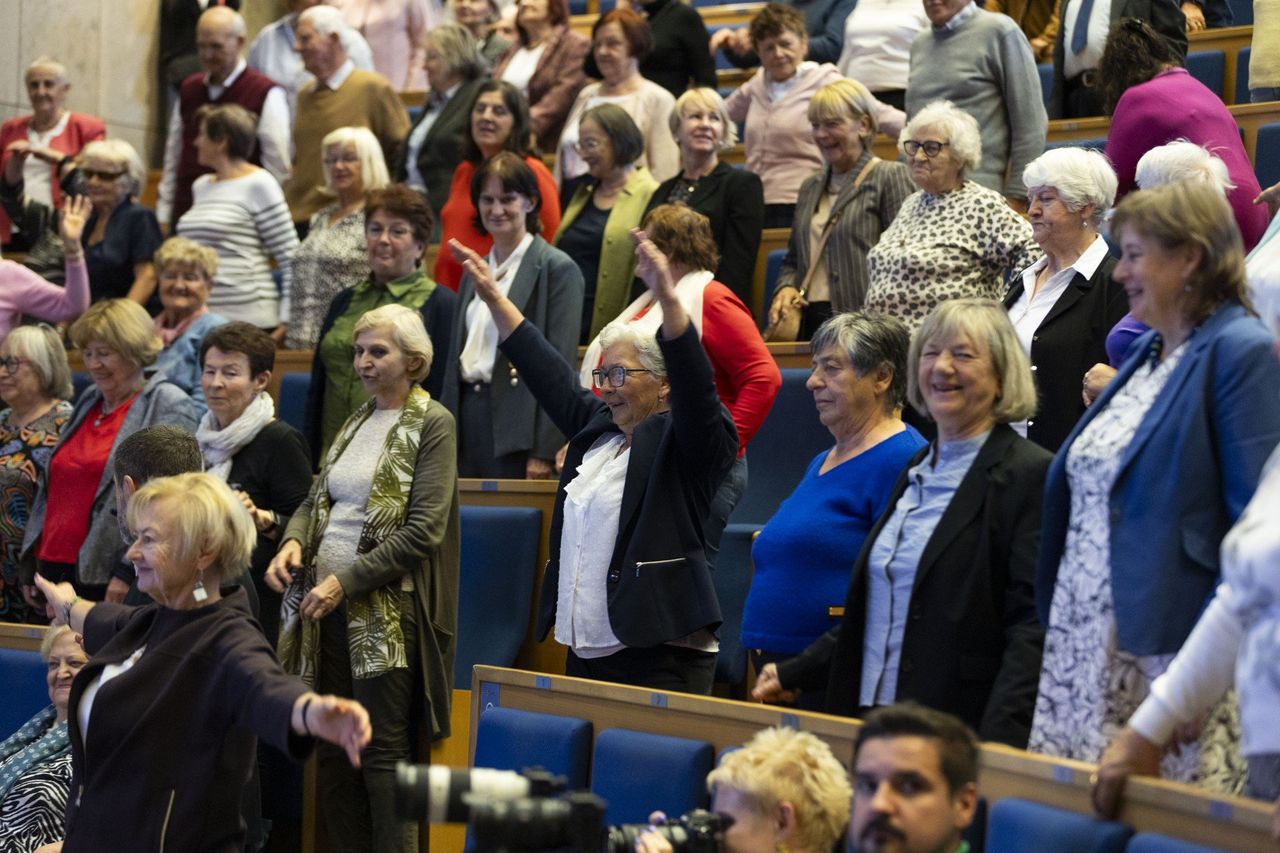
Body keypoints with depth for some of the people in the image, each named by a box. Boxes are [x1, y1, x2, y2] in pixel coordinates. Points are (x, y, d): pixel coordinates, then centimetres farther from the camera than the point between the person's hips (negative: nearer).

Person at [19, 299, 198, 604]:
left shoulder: (169, 407, -6)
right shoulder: (88, 401, 19)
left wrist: (128, 572, -19)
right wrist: (31, 562, 20)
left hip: (109, 578, -7)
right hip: (56, 567, 7)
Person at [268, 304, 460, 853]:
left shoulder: (432, 424, -8)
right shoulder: (357, 420, 14)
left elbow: (423, 530, -15)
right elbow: (317, 497, 17)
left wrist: (345, 582, -16)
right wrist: (294, 540, -6)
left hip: (384, 608, -7)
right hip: (329, 607, 7)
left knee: (383, 754, -5)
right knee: (332, 750, 8)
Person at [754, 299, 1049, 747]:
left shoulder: (1030, 475, -8)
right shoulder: (917, 468, 17)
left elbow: (1034, 626, -16)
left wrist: (998, 741, -27)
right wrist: (792, 673, 25)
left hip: (957, 735, -7)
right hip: (872, 719, 7)